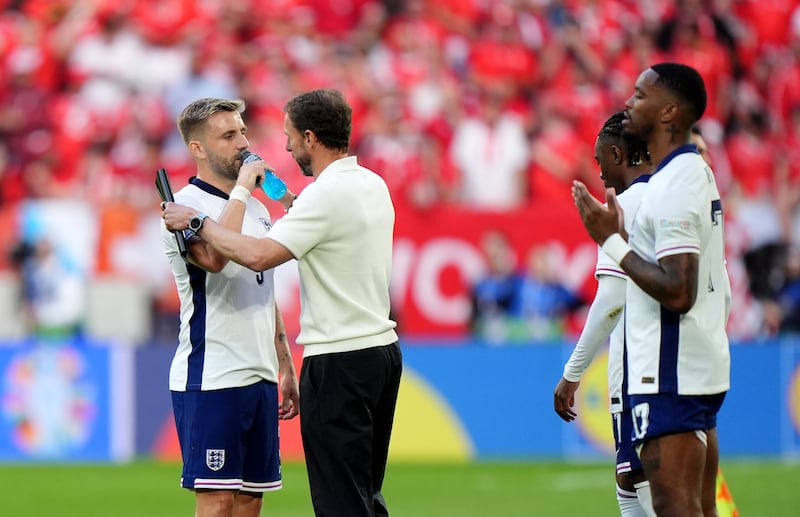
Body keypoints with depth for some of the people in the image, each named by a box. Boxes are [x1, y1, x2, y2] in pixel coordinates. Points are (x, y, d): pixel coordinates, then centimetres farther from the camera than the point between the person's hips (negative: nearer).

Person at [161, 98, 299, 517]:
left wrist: (286, 368, 20)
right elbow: (213, 256, -30)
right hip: (210, 379, -8)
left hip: (260, 377, 8)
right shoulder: (186, 204, -8)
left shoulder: (257, 210, 18)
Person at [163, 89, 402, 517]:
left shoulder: (326, 195, -17)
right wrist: (291, 202, 33)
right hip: (382, 349, 9)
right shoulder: (373, 185, 11)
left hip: (338, 362, -9)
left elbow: (258, 256, -26)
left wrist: (197, 222, -14)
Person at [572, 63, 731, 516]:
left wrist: (614, 240, -16)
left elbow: (677, 292, -23)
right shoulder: (700, 173, 16)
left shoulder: (673, 186, -17)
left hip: (670, 376, -11)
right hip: (704, 373, 11)